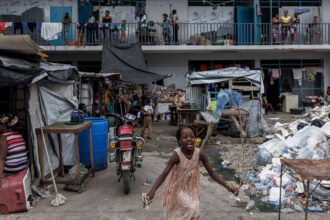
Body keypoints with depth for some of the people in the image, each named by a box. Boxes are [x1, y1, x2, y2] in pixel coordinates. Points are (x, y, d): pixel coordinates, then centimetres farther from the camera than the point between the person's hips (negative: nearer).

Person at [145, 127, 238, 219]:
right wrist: (152, 191, -46)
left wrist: (227, 186, -19)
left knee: (194, 213, 8)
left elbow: (212, 173, -10)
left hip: (191, 189, 4)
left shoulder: (199, 154, -18)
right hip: (178, 190, -4)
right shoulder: (177, 155, -29)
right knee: (190, 210, -10)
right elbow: (164, 174, -34)